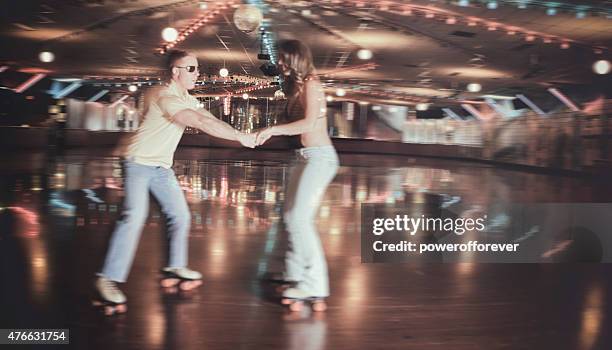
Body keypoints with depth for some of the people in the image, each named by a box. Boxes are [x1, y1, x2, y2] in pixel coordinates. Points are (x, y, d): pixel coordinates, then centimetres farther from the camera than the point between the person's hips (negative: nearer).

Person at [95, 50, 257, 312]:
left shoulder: (187, 99, 8)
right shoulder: (166, 98, -24)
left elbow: (212, 120, 0)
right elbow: (203, 124, -32)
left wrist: (240, 135, -13)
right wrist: (240, 137, -31)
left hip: (162, 167, 9)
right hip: (140, 163, -9)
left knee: (180, 216, 8)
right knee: (134, 216, -20)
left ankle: (175, 267, 22)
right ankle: (108, 278, -14)